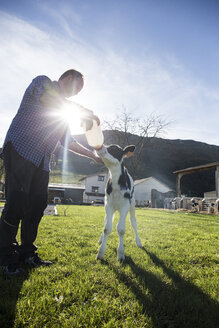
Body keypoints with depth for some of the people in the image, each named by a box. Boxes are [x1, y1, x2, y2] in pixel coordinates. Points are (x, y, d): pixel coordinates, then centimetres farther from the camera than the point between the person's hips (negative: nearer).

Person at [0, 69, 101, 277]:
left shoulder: (64, 109, 27)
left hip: (42, 163, 8)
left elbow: (67, 142, 26)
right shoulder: (42, 81, 8)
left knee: (37, 206, 4)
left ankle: (27, 253, 16)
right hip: (20, 151, -7)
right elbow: (48, 98, -17)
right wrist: (85, 111, -12)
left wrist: (93, 155, 20)